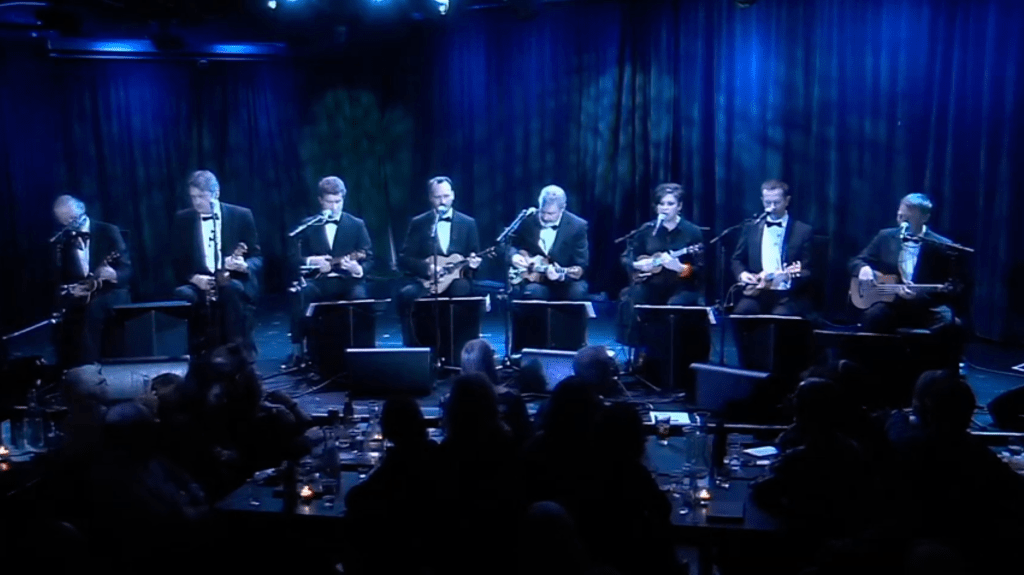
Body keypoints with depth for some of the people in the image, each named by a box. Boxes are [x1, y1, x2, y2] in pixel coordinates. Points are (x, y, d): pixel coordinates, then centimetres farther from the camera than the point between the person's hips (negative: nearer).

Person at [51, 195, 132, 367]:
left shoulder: (108, 231, -2)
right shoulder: (61, 241, 7)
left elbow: (127, 269, -7)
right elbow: (57, 279, 8)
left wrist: (113, 275, -29)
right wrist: (69, 289, -13)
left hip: (111, 293, -3)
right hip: (77, 298, 3)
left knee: (94, 306, -35)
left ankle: (88, 366, -29)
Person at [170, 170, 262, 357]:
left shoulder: (241, 215, 5)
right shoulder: (182, 219, 11)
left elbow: (257, 257, 4)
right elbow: (178, 262, 7)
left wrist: (244, 266, -20)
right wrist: (194, 278, -14)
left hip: (234, 281, -1)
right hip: (198, 283, 2)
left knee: (232, 289, -38)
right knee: (182, 294, -33)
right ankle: (202, 354, -20)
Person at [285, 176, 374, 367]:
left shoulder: (357, 224, 7)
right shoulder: (307, 225, 10)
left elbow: (368, 258, 1)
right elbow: (293, 256, 5)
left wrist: (359, 269, -22)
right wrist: (311, 261, -16)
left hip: (348, 280, -1)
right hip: (319, 280, 1)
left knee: (359, 297, -34)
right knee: (300, 293, -31)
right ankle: (297, 349, -19)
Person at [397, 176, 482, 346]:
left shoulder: (468, 223, 10)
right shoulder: (418, 223, 8)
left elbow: (474, 256, 11)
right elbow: (404, 259, 1)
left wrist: (473, 262, -14)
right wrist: (427, 268, -16)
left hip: (456, 278, 0)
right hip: (425, 280, 0)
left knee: (461, 289, -37)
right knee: (406, 294, -32)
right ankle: (413, 346, -18)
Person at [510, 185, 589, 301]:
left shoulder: (577, 226, -9)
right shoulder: (527, 220, -3)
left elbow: (581, 267, -8)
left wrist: (561, 275, -28)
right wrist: (514, 256, -12)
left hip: (565, 282, 0)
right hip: (532, 279, 1)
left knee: (577, 292, -33)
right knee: (532, 292, -34)